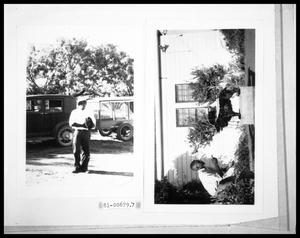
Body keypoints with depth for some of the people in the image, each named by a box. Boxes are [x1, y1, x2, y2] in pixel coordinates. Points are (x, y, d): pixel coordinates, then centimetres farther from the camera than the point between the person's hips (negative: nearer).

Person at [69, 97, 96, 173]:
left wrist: (89, 124, -14)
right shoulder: (74, 112, 7)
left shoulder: (89, 113, 13)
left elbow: (93, 125, 11)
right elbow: (71, 123, -5)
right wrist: (83, 125, -15)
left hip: (86, 133, 2)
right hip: (77, 132, -2)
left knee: (86, 151, 0)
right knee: (76, 151, -4)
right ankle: (77, 167, 6)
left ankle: (84, 167, 12)